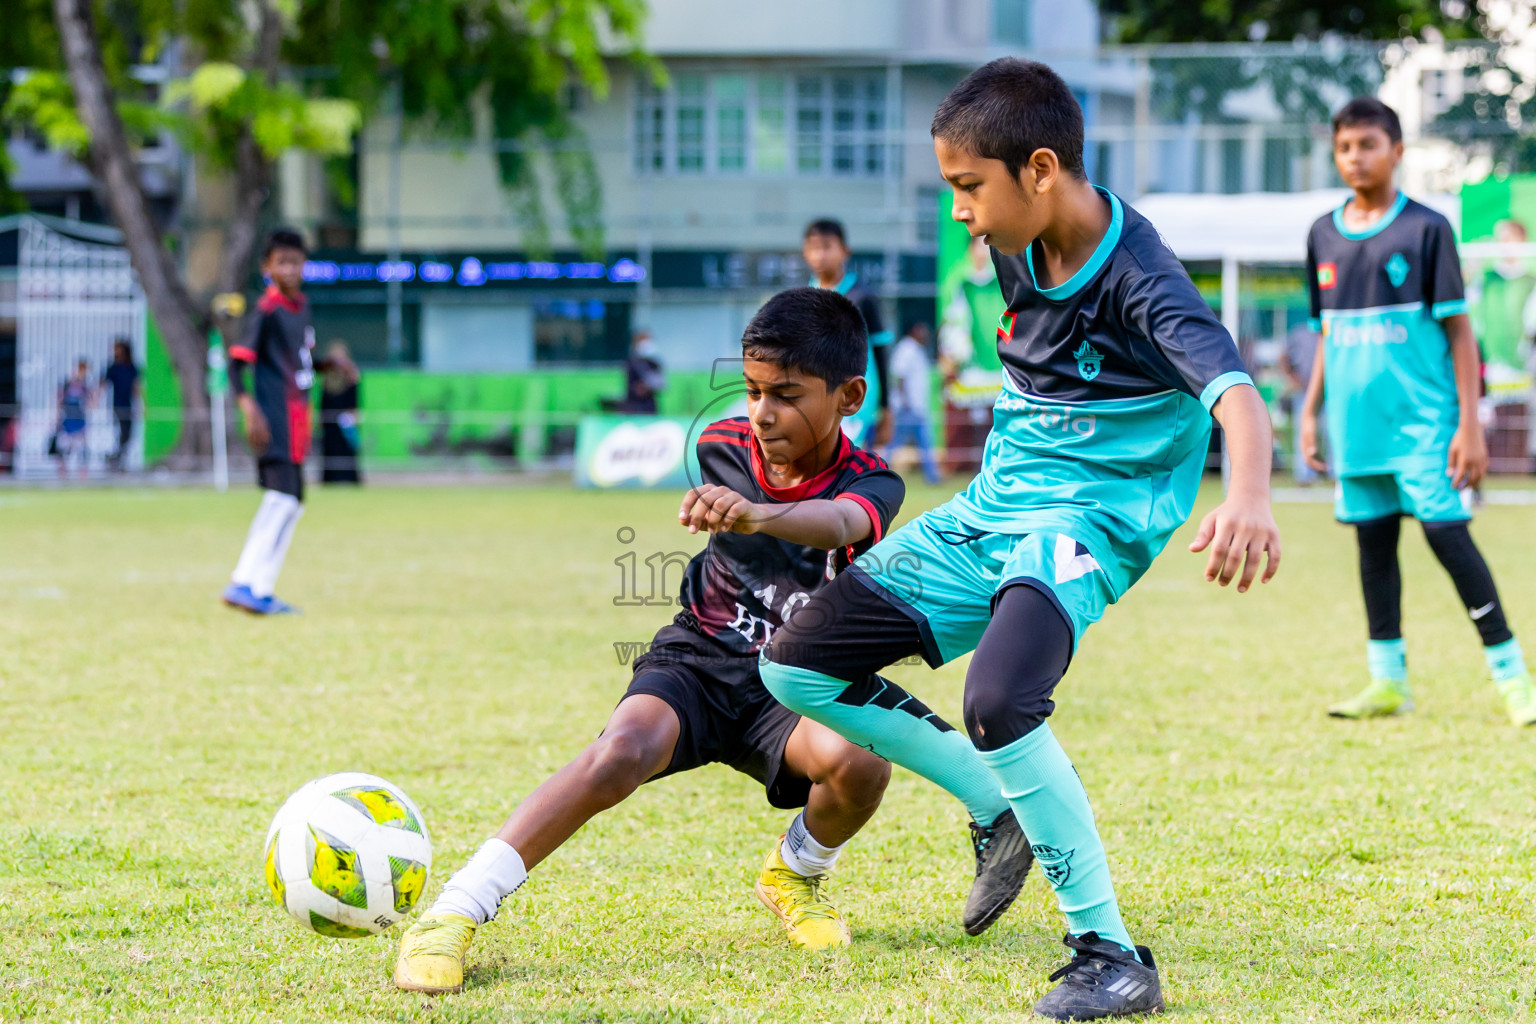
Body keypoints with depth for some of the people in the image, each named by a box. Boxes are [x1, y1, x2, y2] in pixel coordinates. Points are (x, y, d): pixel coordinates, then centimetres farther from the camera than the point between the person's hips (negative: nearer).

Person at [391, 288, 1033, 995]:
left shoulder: (870, 483, -16)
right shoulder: (721, 447, -4)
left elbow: (838, 523, -43)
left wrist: (757, 515, -62)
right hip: (697, 662, 1)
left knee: (858, 762, -33)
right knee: (624, 750, -32)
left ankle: (796, 872, 3)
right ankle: (454, 912, -33)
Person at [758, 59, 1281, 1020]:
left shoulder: (1137, 279, -23)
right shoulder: (1019, 248, 0)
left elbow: (1235, 391, -40)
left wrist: (1249, 495, -59)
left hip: (1087, 517, -9)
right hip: (991, 508, 9)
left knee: (999, 702, -35)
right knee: (797, 665, 5)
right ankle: (1012, 804, 15)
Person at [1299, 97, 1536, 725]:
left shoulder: (1426, 229, -4)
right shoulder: (1325, 237, 10)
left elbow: (1458, 329, -4)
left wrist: (1469, 425, -10)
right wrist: (1310, 414, 15)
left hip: (1422, 417, -5)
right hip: (1356, 424, 5)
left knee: (1445, 531, -10)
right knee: (1372, 541, 9)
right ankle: (1387, 681, 17)